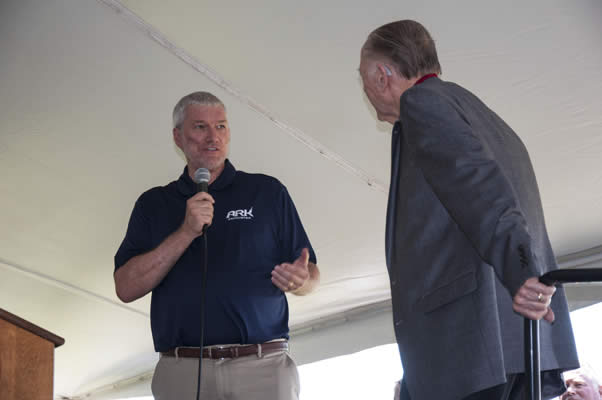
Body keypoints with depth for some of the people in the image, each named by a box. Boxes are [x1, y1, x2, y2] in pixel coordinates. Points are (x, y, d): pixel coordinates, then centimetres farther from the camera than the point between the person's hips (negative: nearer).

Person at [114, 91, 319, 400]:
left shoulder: (268, 192, 13)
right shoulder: (154, 204, 15)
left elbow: (311, 274, 12)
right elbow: (126, 288, 3)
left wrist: (300, 281, -12)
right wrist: (186, 232, -6)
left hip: (262, 368, 0)